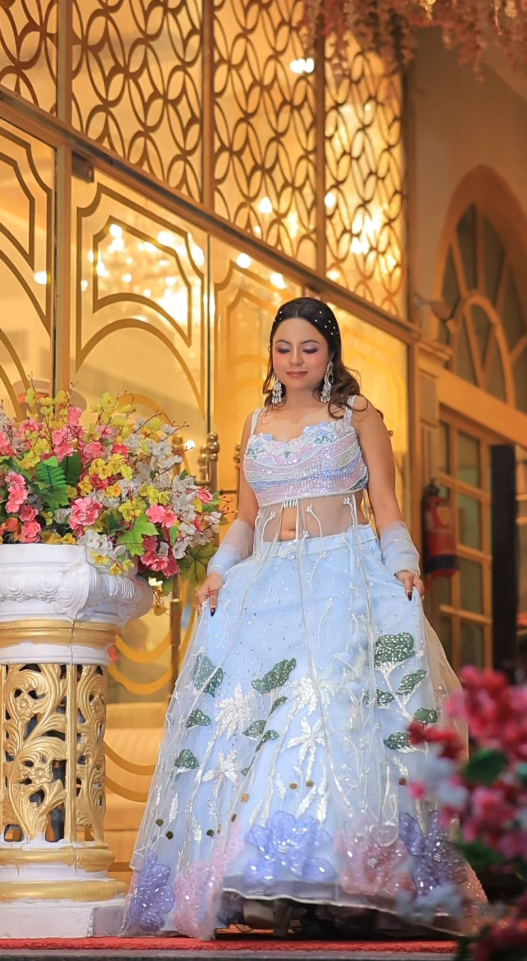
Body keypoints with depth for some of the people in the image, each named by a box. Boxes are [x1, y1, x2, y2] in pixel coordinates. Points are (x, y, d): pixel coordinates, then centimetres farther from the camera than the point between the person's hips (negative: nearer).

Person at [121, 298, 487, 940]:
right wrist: (219, 571, 3)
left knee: (337, 705, -20)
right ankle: (265, 887, -11)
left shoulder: (356, 414, 10)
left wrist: (402, 563, -11)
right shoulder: (256, 425, 21)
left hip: (344, 579, -4)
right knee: (247, 711, -10)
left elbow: (386, 503, 6)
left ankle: (340, 890, -21)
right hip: (266, 585, 4)